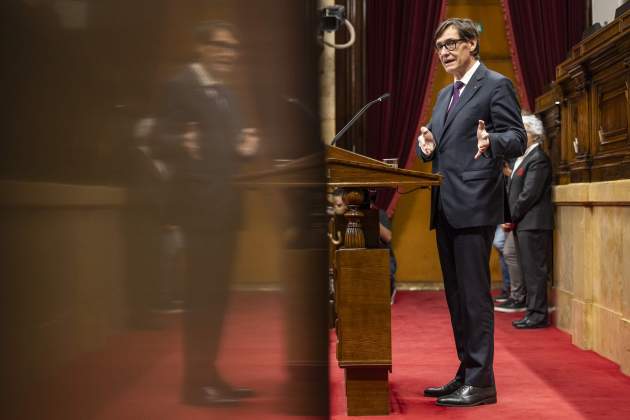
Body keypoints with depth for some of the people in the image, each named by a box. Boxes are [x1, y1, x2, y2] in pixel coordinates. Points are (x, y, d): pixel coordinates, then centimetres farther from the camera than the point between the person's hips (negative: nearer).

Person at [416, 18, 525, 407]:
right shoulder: (446, 95, 21)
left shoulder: (496, 85, -3)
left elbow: (517, 139, -10)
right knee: (456, 296, 12)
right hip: (446, 209, 9)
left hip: (474, 206, -9)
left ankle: (481, 382, -3)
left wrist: (490, 141, -31)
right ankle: (465, 373, 21)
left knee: (474, 294, -8)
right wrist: (428, 147, 1)